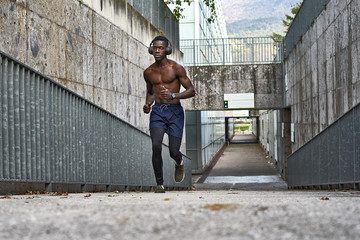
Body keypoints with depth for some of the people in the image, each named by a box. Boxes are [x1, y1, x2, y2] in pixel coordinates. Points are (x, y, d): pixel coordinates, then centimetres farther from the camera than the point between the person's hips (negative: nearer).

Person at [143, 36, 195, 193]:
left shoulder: (176, 68, -5)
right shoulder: (148, 72, 7)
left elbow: (191, 91, -4)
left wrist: (173, 95, -21)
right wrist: (147, 104, 3)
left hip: (175, 111, -2)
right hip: (157, 111, 2)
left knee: (174, 152, -4)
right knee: (156, 146, -19)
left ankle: (179, 163, 35)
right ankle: (159, 184, -8)